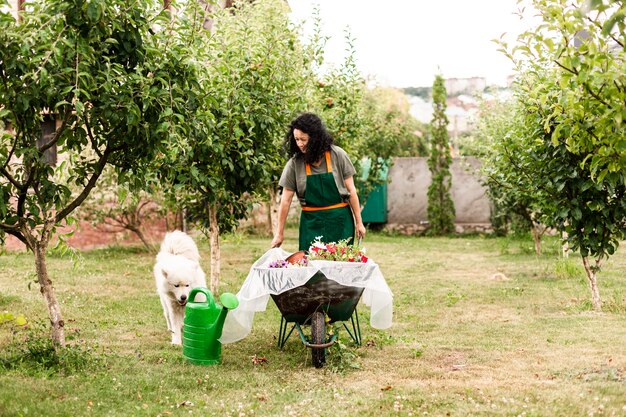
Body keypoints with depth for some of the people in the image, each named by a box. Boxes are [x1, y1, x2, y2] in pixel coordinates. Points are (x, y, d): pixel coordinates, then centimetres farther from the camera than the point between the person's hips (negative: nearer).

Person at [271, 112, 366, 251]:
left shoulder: (337, 155, -5)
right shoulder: (295, 163, -3)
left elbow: (351, 191, 1)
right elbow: (286, 200, 0)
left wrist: (358, 223, 1)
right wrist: (280, 234, 0)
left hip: (339, 220, -1)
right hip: (311, 222, 1)